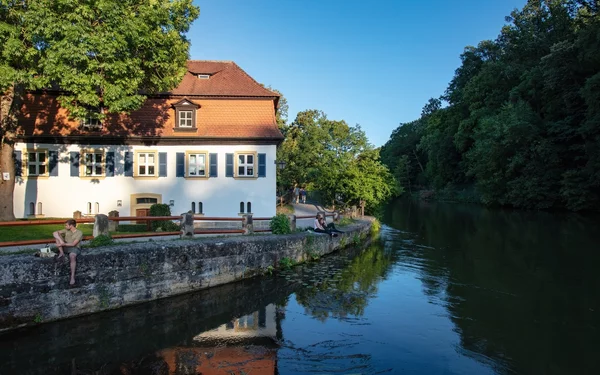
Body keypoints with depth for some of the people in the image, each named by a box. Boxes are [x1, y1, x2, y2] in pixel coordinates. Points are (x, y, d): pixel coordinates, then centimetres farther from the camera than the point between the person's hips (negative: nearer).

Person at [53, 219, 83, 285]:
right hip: (65, 247, 6)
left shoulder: (79, 233, -13)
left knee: (72, 256, -42)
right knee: (56, 234, -9)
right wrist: (61, 241, -20)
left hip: (75, 248, -6)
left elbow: (73, 244, -19)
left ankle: (72, 277, -42)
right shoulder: (66, 230, 5)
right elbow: (55, 232, -3)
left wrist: (63, 244, -25)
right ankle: (61, 252, -14)